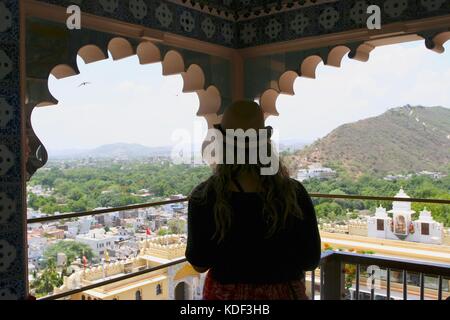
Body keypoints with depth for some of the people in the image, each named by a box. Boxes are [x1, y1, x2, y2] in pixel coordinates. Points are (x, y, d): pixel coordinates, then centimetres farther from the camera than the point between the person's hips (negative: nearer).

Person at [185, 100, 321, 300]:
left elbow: (199, 264, -9)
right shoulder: (293, 194, -16)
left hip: (225, 293, 0)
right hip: (283, 292, 0)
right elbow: (311, 261, -8)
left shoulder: (204, 197, -17)